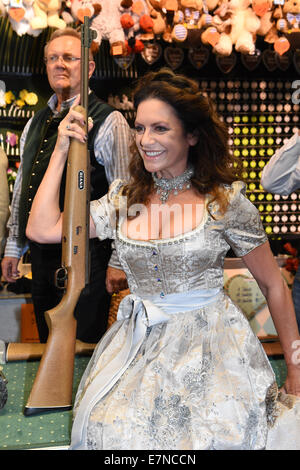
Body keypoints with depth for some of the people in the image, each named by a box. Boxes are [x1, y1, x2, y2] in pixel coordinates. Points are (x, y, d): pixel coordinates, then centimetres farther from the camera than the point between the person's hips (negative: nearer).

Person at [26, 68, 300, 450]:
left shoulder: (225, 200, -6)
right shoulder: (124, 198, 4)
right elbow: (41, 230, -2)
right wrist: (61, 150, 1)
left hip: (211, 346, -3)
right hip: (138, 345, 3)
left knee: (214, 437, -16)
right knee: (119, 433, -10)